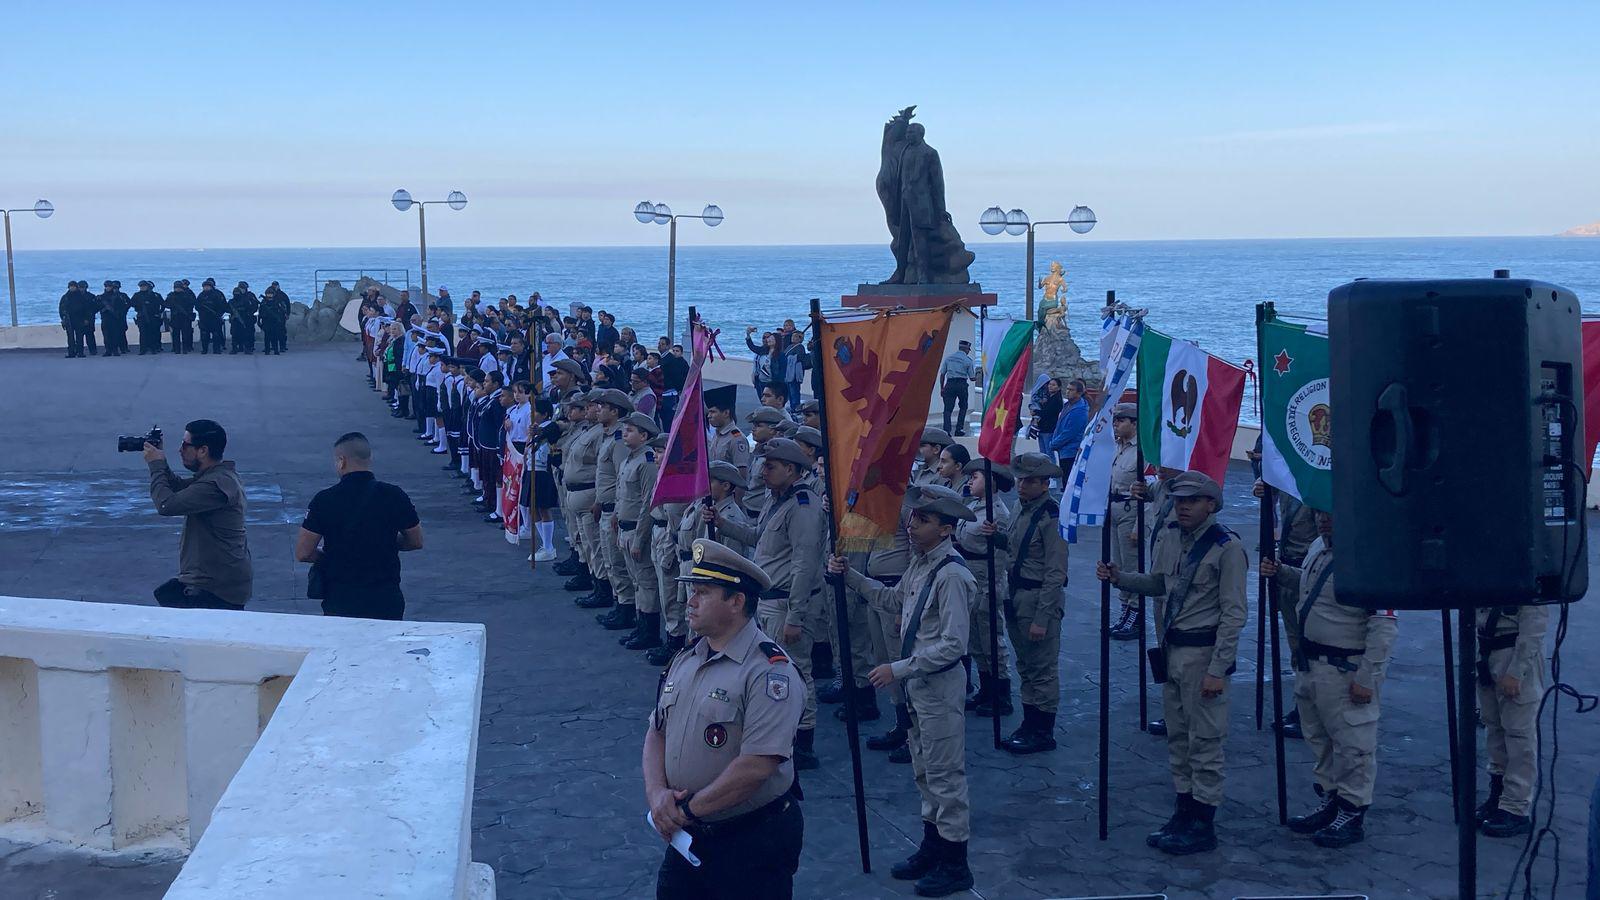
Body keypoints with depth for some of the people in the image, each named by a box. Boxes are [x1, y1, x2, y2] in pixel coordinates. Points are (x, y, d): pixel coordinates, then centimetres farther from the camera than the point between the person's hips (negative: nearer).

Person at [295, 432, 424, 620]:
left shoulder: (324, 499, -5)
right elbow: (416, 542, 12)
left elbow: (302, 553, -1)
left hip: (340, 600, -1)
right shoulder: (394, 495, 0)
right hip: (388, 601, 1)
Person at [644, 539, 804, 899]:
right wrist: (657, 793, -8)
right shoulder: (685, 660, 7)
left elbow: (757, 766, -26)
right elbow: (656, 733, 10)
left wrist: (688, 809, -18)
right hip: (687, 835, 7)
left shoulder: (770, 672, -19)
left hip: (753, 843, -7)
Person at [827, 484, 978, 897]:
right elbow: (894, 600, 21)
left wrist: (899, 669, -23)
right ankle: (932, 847, 31)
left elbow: (953, 644, -25)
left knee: (944, 774, 1)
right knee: (923, 770, 18)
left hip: (940, 684, -9)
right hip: (916, 681, 9)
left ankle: (954, 864, 11)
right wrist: (850, 576, 12)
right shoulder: (920, 563, 5)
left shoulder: (951, 574, -22)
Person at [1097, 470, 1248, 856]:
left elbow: (1234, 614, -15)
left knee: (1204, 740, 0)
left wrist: (1218, 669, -17)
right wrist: (1118, 577, 5)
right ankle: (1183, 811, 27)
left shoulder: (1227, 547, -14)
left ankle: (1202, 825, 8)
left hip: (1202, 652, -8)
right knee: (1177, 737, 15)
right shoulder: (1168, 538, 7)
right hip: (1170, 650, 8)